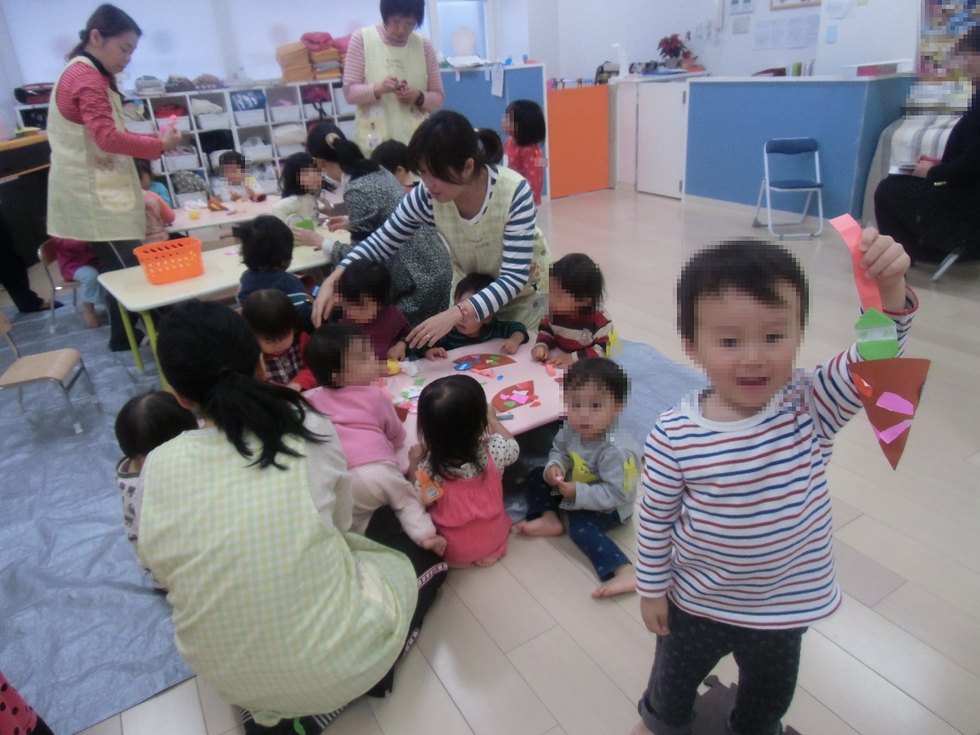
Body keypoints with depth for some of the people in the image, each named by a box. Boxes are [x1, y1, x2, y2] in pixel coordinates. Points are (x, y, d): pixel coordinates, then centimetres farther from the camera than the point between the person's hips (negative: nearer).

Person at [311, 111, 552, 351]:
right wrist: (332, 281, -26)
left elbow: (514, 278, -35)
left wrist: (456, 313, -47)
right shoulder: (426, 195, -24)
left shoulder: (514, 192, -33)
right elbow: (382, 241, -12)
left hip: (523, 287, -2)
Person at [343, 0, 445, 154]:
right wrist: (378, 89, -20)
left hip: (416, 142, 2)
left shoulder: (423, 45, 6)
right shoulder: (362, 39, 1)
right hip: (374, 142, -2)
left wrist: (419, 97, -12)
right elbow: (349, 92, -1)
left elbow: (439, 97, 10)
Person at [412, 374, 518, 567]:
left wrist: (414, 465, -6)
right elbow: (512, 447, -2)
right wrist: (493, 419, 11)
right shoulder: (492, 451, -28)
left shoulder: (428, 469, -33)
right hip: (495, 536, 2)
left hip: (454, 550, -1)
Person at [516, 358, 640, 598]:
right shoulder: (571, 427, -17)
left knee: (580, 527, -31)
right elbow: (560, 450, 2)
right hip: (575, 484, 8)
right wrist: (554, 466, -20)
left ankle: (624, 573, -34)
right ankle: (548, 519, -3)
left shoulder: (616, 451, -38)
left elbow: (617, 494, -34)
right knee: (536, 477, 5)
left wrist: (580, 494, -36)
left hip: (608, 506, -8)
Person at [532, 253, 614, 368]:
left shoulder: (600, 321, -20)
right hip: (557, 367, 4)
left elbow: (606, 351, -16)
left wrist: (574, 358, -23)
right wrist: (542, 345, -8)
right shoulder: (553, 310, -3)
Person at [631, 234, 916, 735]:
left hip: (785, 603, 2)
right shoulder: (674, 436, -27)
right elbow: (656, 519, -15)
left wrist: (889, 286, -52)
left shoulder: (811, 406, -22)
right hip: (695, 600, -1)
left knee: (770, 694, 30)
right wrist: (652, 589, -4)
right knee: (674, 677, 28)